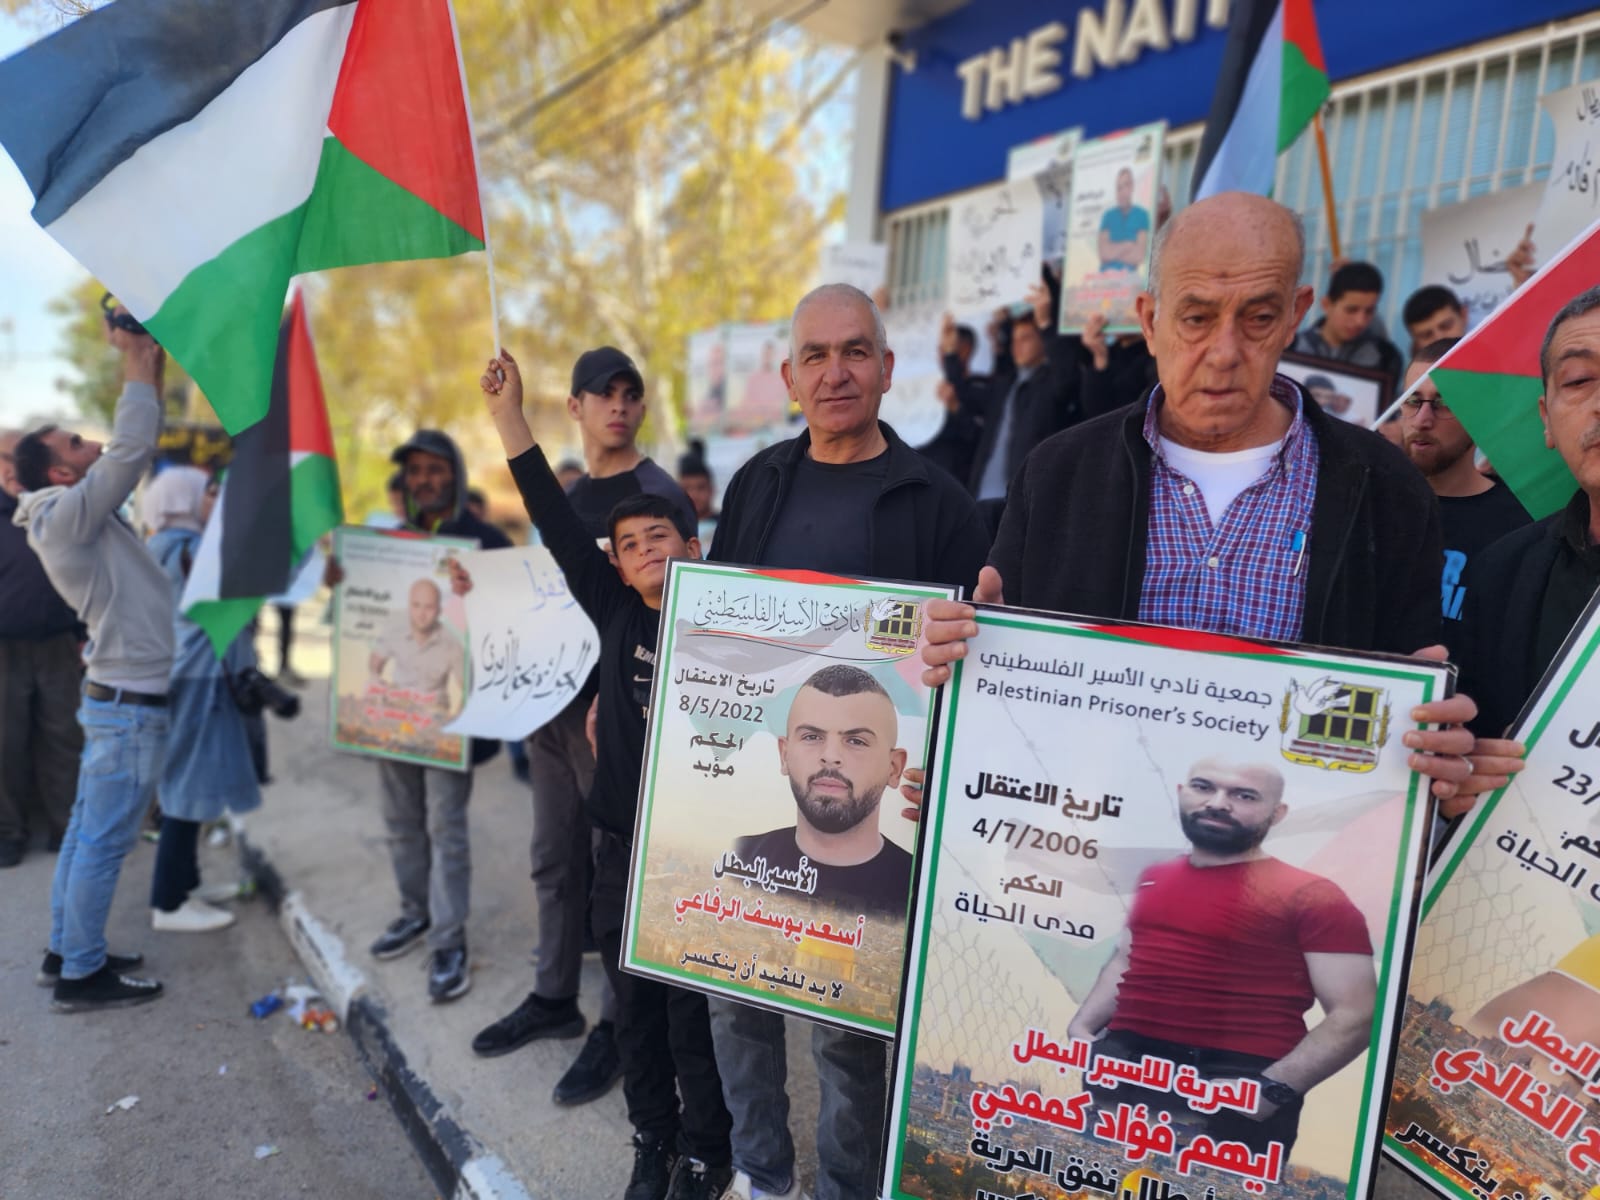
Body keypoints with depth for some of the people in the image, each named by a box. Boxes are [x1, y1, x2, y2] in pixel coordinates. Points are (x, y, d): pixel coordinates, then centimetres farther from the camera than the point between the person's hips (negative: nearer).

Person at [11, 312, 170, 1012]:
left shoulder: (77, 512, 12)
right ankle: (81, 975, 10)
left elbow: (129, 454, 16)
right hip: (132, 702, -10)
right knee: (104, 842, -1)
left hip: (120, 696, 10)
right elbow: (132, 449, -24)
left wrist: (151, 365, 8)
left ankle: (66, 950, 29)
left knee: (87, 831, 17)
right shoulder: (65, 516, -15)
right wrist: (136, 360, -14)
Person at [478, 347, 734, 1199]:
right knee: (634, 1004, 17)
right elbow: (557, 524, -1)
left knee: (694, 1008, 9)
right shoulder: (617, 615, 0)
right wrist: (509, 416, -3)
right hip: (623, 844, 4)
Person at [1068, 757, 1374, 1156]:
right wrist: (1082, 1025, 8)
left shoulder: (1309, 897, -8)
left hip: (1235, 1082, -6)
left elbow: (1355, 1015, -11)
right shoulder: (1155, 878, 11)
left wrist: (1272, 1090, -21)